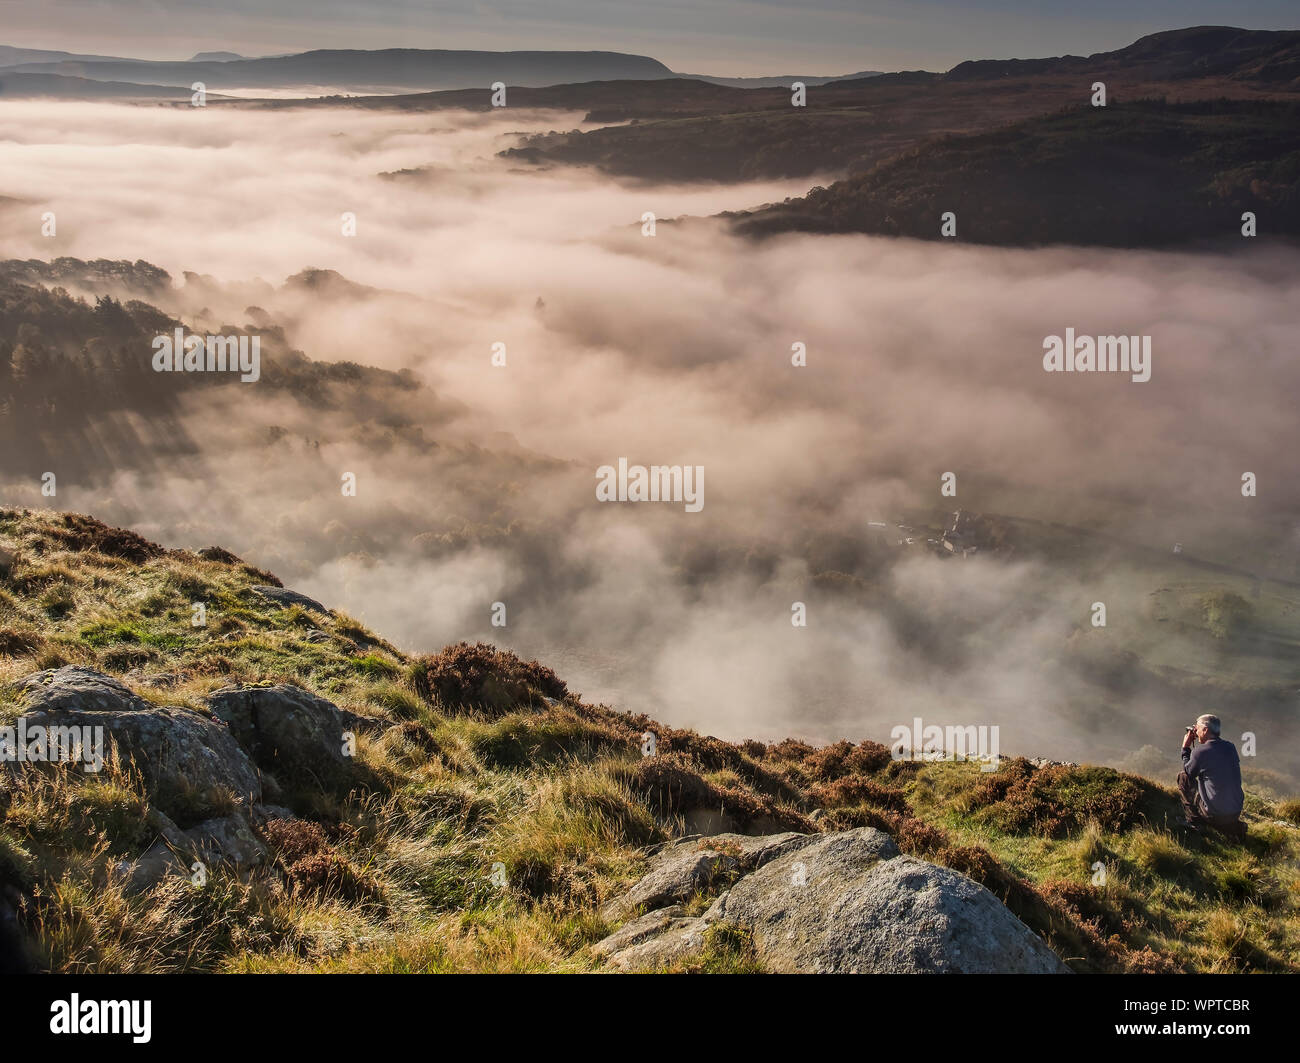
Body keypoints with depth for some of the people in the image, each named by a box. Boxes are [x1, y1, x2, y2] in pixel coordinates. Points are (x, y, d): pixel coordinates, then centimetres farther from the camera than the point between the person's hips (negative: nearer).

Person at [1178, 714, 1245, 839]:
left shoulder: (1201, 751, -16)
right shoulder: (1230, 746, 3)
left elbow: (1188, 771, 3)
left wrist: (1186, 747, 12)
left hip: (1214, 813, -7)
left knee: (1183, 777, 8)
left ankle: (1194, 820, 6)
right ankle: (1235, 826, 15)